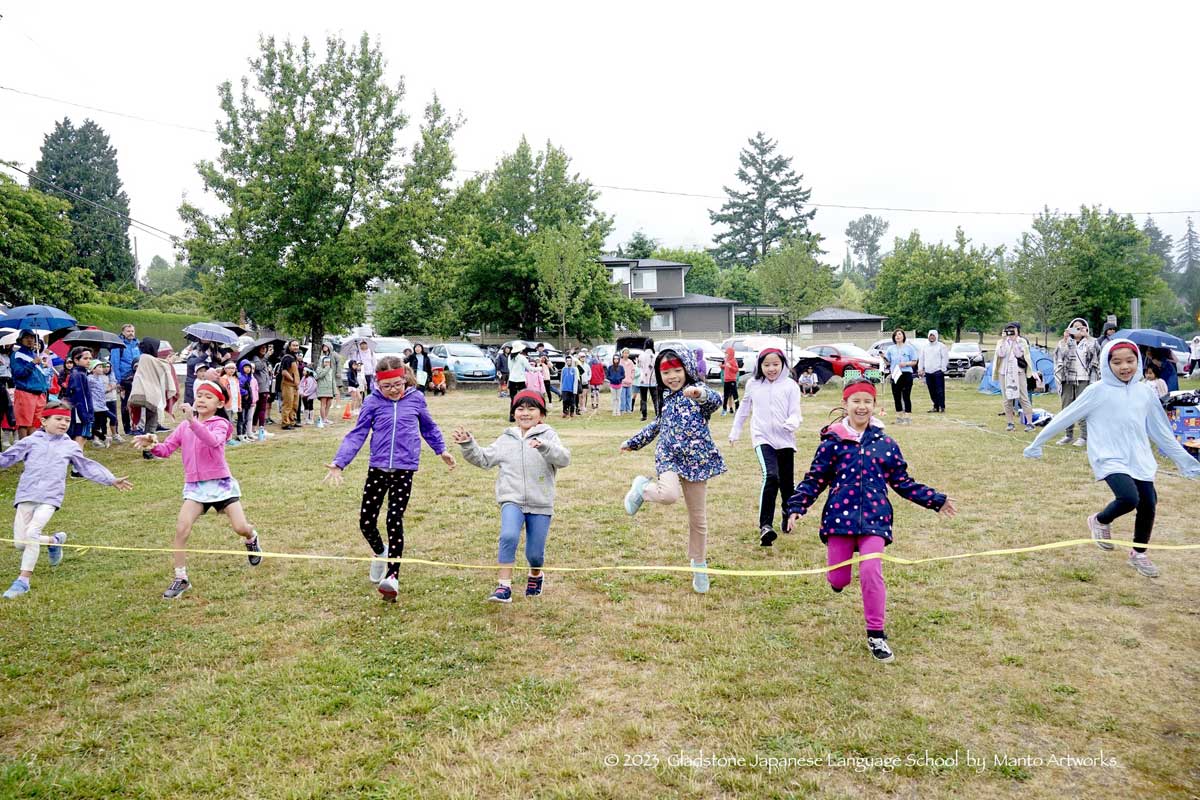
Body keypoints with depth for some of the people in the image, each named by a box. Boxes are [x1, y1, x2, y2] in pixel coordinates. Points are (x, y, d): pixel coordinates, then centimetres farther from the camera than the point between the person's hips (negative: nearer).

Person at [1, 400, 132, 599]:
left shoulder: (70, 447, 12)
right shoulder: (31, 441, 10)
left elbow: (88, 467, 18)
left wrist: (111, 480, 16)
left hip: (50, 499, -1)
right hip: (26, 496, 2)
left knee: (32, 533, -20)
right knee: (19, 543, 0)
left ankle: (23, 580, -8)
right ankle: (54, 540, 30)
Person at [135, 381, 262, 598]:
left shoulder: (220, 424, -7)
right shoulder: (183, 426, 8)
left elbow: (213, 441, -31)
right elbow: (166, 450, 2)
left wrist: (193, 421, -43)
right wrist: (152, 446, -20)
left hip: (221, 483, -3)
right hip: (194, 486, 3)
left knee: (240, 528, -5)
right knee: (181, 529, -13)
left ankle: (251, 538, 34)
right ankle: (180, 579, 0)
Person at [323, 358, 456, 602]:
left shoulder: (416, 399, 2)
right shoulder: (372, 402, 0)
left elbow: (428, 427, 19)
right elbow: (357, 435, 0)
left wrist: (441, 449, 30)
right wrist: (339, 463, -10)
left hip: (404, 469, -2)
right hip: (377, 468, 2)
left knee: (394, 519, -10)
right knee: (366, 521, 3)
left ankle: (393, 576, -3)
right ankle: (380, 553, 36)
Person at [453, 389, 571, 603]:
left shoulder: (548, 436, -1)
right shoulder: (506, 440, 10)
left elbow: (564, 458, -17)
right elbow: (484, 459, 16)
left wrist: (544, 447, -33)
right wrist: (468, 444, 2)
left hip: (540, 504, -1)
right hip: (512, 500, 1)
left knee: (535, 553, 6)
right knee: (509, 536, -27)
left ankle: (535, 575, 41)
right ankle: (504, 586, -21)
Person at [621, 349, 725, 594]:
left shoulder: (697, 390, -5)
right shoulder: (666, 397, 11)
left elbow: (716, 401, -28)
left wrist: (701, 394, -51)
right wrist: (634, 442, 37)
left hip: (696, 459, -2)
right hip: (669, 456, 2)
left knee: (698, 517, 9)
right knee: (669, 494, -31)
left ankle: (699, 564, 27)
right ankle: (642, 487, 1)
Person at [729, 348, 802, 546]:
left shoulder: (790, 385, 1)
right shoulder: (753, 385, 7)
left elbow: (796, 413, -3)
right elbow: (743, 409, 21)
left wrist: (792, 423, -26)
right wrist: (735, 432, 28)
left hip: (785, 440, 1)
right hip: (763, 439, -1)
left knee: (787, 482, 11)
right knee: (771, 477, -23)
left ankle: (787, 515, 42)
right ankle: (765, 527, -26)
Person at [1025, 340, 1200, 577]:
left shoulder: (1145, 392, 6)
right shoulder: (1097, 391, -7)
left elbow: (1161, 431, 16)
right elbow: (1066, 417, -3)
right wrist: (1037, 443, 0)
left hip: (1140, 459, 5)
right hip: (1110, 458, -5)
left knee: (1148, 504, 3)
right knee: (1129, 498, -24)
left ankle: (1139, 554, 28)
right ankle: (1100, 521, 9)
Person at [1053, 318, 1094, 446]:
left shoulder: (1088, 343, 6)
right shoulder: (1066, 343, 10)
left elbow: (1095, 351, -15)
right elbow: (1059, 355, -7)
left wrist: (1086, 336, -18)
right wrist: (1064, 339, -14)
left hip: (1083, 379, -3)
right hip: (1067, 379, 3)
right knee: (1067, 407, 6)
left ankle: (1084, 436, -2)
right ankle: (1068, 435, 15)